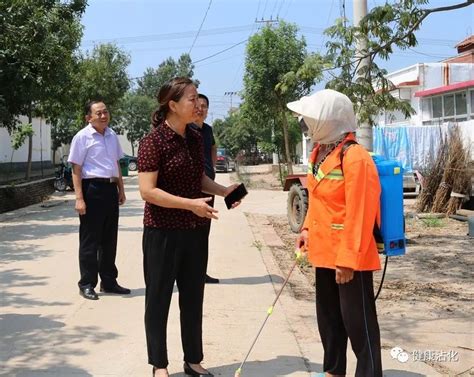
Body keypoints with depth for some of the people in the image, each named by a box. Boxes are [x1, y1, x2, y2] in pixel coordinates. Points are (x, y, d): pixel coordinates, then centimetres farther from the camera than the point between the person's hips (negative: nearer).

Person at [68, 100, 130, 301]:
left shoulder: (112, 136, 12)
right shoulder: (82, 137, -8)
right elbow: (76, 169, -11)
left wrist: (121, 189, 17)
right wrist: (79, 199, -16)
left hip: (110, 189, 7)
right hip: (92, 188, -7)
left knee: (109, 239, 14)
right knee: (90, 240, 0)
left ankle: (108, 282, 26)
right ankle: (87, 284, 11)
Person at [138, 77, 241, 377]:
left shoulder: (195, 138, 6)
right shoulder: (154, 141, -14)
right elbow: (147, 190, -19)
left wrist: (223, 190, 2)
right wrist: (190, 204, -24)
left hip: (196, 231, 7)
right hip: (163, 232, -6)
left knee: (193, 298, 15)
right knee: (159, 299, 7)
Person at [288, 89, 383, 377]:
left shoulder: (355, 158, -21)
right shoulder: (321, 152, 7)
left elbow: (359, 214, -22)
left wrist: (348, 259, -21)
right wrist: (308, 229, 9)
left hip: (349, 257, -9)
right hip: (325, 251, 9)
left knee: (357, 321, 1)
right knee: (328, 316, 20)